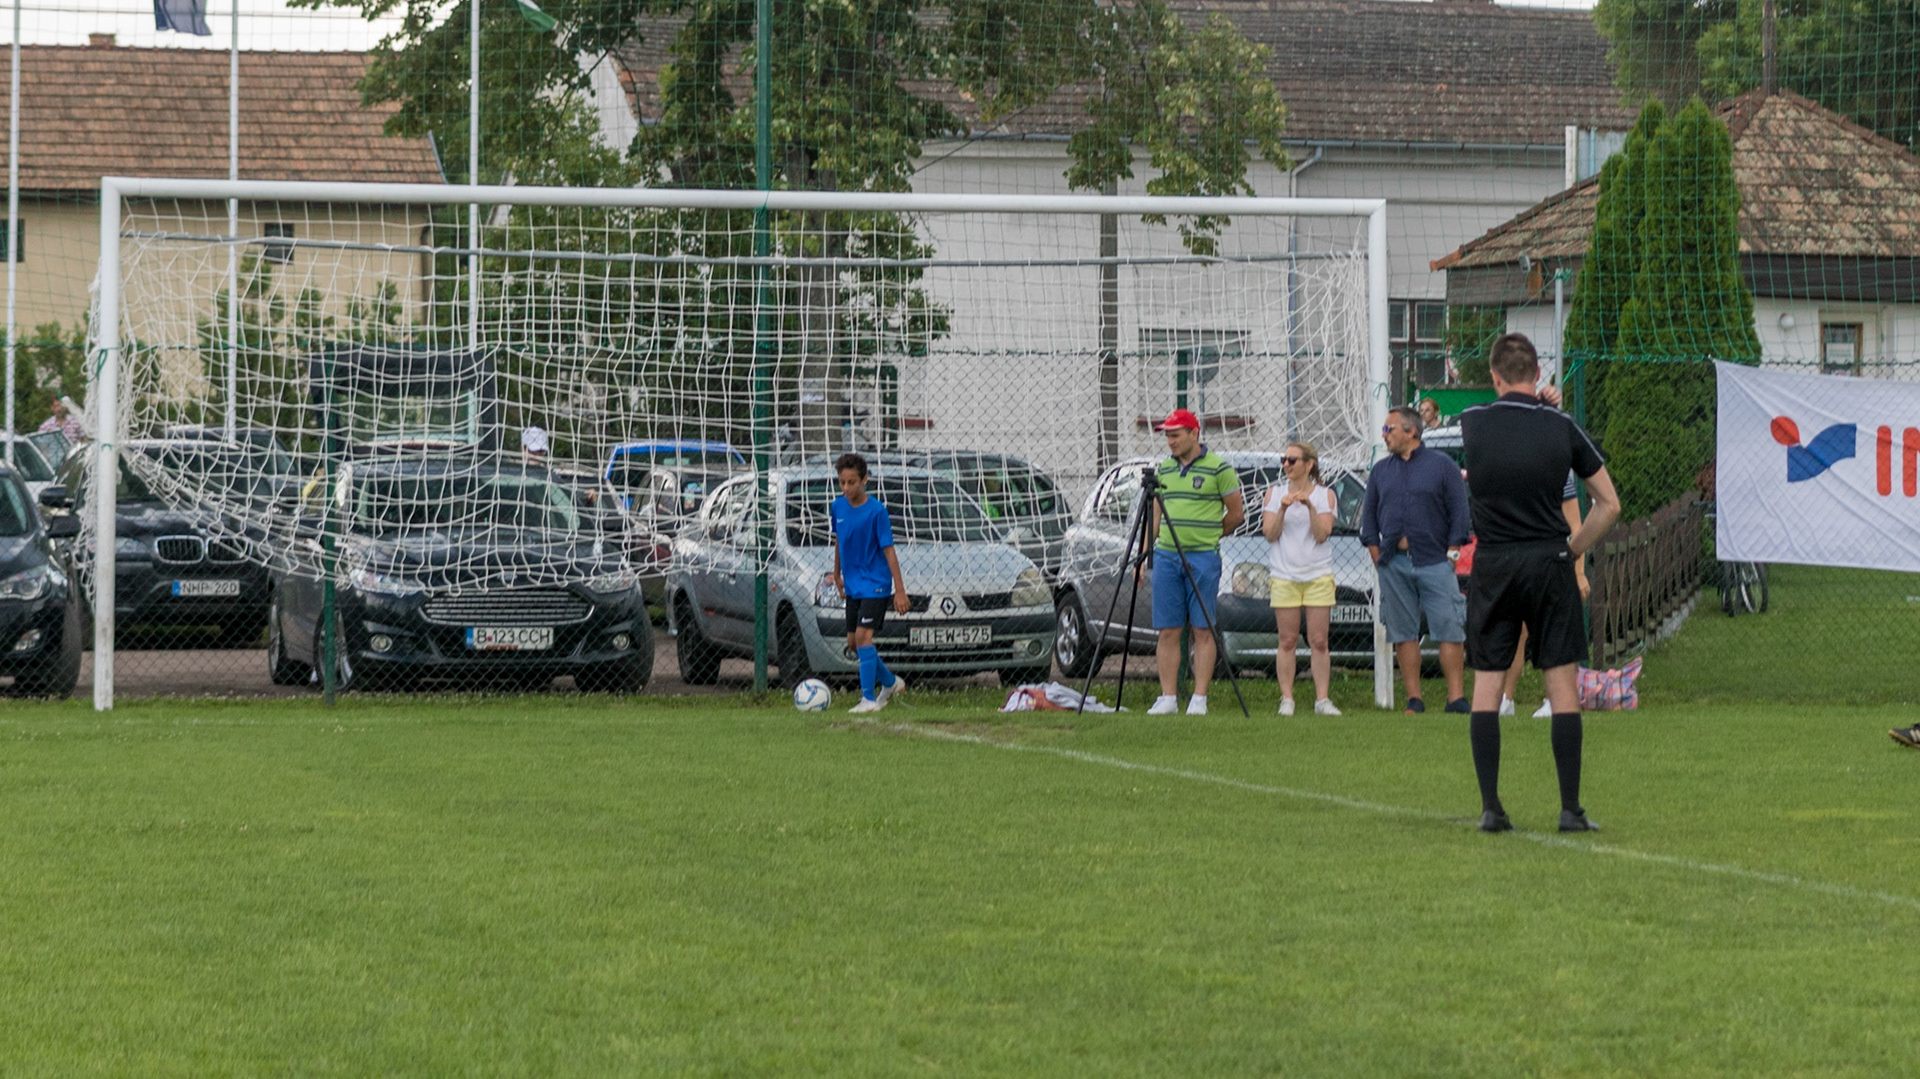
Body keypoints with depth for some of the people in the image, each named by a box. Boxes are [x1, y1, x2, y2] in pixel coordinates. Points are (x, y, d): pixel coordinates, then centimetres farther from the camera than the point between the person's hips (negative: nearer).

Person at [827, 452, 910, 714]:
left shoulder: (876, 511, -15)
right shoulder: (838, 507, 3)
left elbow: (888, 550, -14)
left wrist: (900, 590, -15)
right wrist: (837, 574, 26)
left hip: (875, 584, -7)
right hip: (853, 585, 7)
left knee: (863, 636, -18)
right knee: (853, 642, 10)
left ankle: (869, 699, -16)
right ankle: (890, 682, 31)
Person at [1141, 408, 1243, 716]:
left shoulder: (1218, 469, -4)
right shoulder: (1162, 469, 12)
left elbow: (1236, 513, 2)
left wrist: (1207, 535, 9)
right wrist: (1144, 555, 10)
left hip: (1203, 556, -5)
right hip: (1166, 556, 5)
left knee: (1202, 630, -2)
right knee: (1168, 631, 2)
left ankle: (1199, 699, -1)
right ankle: (1168, 698, 5)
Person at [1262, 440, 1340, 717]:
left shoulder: (1325, 494, 5)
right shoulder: (1274, 493, 9)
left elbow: (1322, 534, -5)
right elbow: (1270, 534, 1)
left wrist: (1310, 507, -17)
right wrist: (1282, 509, -14)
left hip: (1318, 575, -1)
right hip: (1284, 576, 1)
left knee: (1318, 641, -2)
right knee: (1287, 641, -1)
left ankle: (1322, 699, 0)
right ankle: (1286, 699, 2)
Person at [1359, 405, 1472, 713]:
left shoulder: (1442, 465, 4)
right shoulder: (1381, 471, 15)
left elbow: (1459, 512, 1)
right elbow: (1368, 514, 16)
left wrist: (1451, 553, -6)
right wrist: (1376, 554, 5)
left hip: (1434, 562, -4)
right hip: (1393, 564, 4)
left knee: (1449, 631, -8)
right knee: (1403, 633, 3)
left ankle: (1456, 699, -9)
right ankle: (1414, 700, 6)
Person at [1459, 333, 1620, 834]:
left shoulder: (1473, 423, -3)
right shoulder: (1562, 427, -3)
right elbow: (1609, 503, 1)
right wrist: (1572, 549, 10)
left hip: (1491, 567, 1)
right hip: (1549, 565, -1)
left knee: (1486, 688, 6)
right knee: (1562, 685, 3)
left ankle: (1490, 807, 1)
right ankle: (1570, 808, 1)